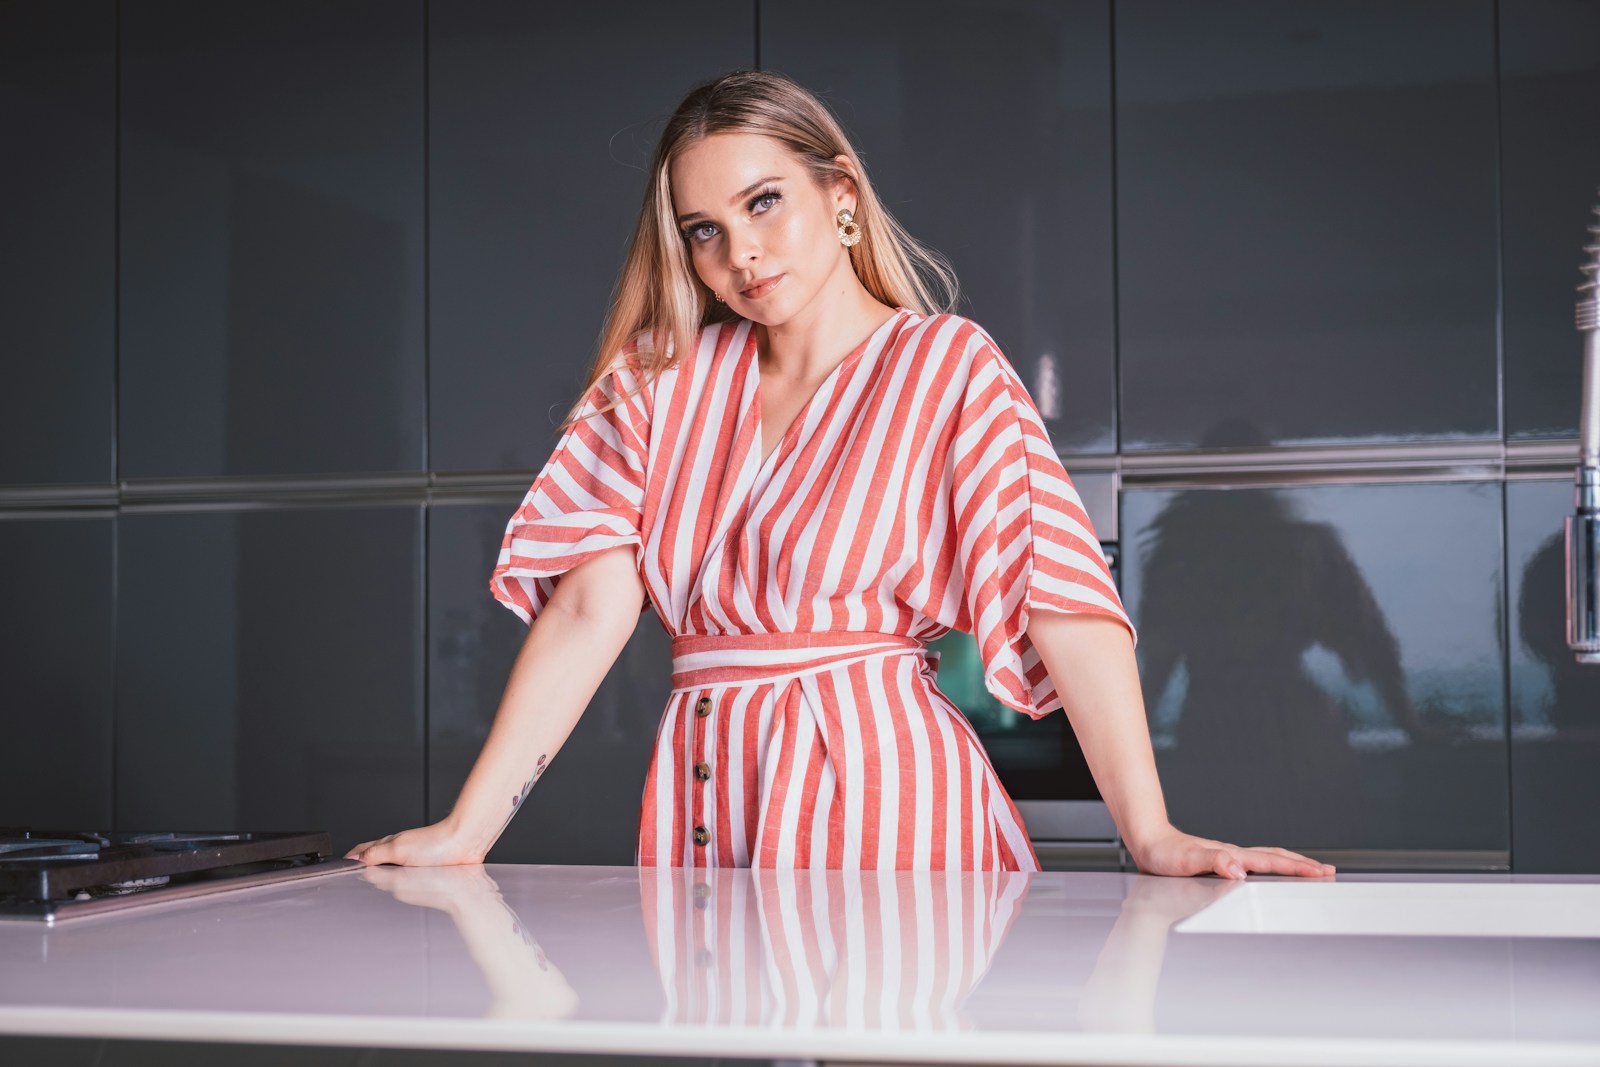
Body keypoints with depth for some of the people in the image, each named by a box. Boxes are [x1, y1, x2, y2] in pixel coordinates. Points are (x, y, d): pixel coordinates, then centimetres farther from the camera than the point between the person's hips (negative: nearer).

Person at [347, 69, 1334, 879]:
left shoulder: (948, 366, 1)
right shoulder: (662, 376, 11)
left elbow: (1065, 599, -10)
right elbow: (590, 606, 3)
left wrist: (1150, 833, -20)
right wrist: (467, 831, -6)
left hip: (879, 796, -3)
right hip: (703, 800, 4)